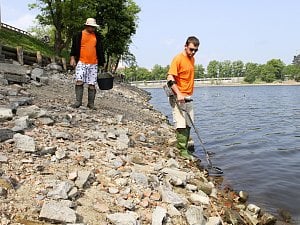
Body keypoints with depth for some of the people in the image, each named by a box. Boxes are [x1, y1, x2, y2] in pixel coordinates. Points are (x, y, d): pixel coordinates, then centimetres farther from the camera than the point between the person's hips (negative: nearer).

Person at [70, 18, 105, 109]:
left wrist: (101, 62, 13)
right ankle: (78, 101, -5)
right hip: (81, 62, -2)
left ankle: (91, 103, 9)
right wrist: (72, 58, -3)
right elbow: (74, 47, 6)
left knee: (92, 84, 1)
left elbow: (100, 50, 16)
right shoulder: (79, 35, 5)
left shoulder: (97, 36, 13)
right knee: (79, 81, -12)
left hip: (93, 64, 2)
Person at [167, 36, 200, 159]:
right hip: (178, 97, -8)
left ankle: (185, 148, 18)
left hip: (188, 97, 8)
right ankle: (183, 150, -3)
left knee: (188, 125, 9)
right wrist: (178, 94, -27)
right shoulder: (178, 59, -11)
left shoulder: (192, 59, 14)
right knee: (181, 125, -7)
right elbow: (170, 78, -18)